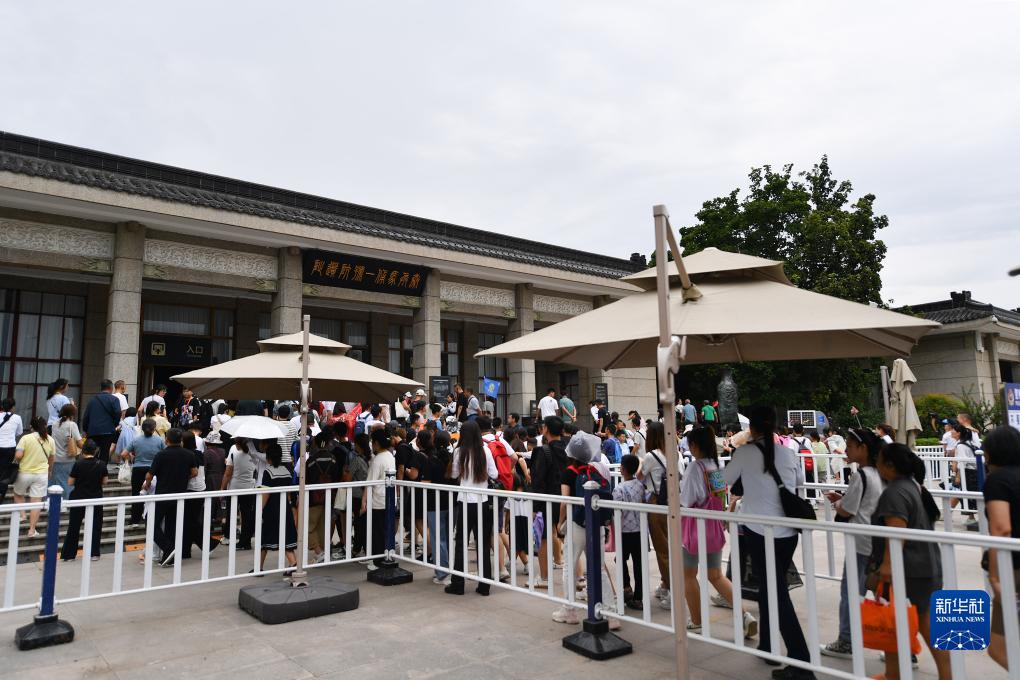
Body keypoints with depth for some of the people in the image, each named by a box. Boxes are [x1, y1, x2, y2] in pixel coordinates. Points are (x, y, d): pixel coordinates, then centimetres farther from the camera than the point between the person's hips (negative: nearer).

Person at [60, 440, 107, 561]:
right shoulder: (101, 464, -6)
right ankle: (94, 554, 13)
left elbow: (70, 482, -6)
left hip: (79, 499, -1)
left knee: (74, 527, 11)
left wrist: (80, 479, 11)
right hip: (96, 499, 1)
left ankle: (68, 554, 16)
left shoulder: (78, 464, -12)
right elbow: (104, 481, 2)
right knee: (95, 526, 11)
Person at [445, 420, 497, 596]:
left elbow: (454, 474, 5)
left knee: (461, 543, 10)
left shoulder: (459, 451, -8)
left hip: (465, 502, -2)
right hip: (484, 502, 2)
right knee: (484, 544, 10)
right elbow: (494, 474, -1)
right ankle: (484, 585, 15)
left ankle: (457, 584, 15)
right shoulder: (485, 450, -5)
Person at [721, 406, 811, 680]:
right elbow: (800, 481, 22)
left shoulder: (745, 452, -7)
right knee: (770, 587, 20)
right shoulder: (788, 453, 4)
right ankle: (768, 645, 33)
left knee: (778, 595, -2)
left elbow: (725, 480, 6)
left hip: (760, 532, -5)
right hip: (788, 531, 5)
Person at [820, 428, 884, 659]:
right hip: (878, 541, 8)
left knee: (850, 592, 2)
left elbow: (846, 511, -14)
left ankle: (845, 643, 10)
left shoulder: (860, 476, -17)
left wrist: (836, 503, 5)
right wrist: (843, 498, 15)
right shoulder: (878, 474, 8)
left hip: (861, 544, -8)